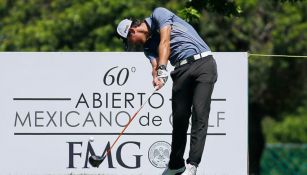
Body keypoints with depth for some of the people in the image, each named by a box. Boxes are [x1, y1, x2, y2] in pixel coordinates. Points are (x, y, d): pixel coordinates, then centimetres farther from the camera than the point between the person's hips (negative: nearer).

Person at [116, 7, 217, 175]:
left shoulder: (158, 14, 2)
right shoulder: (148, 46, 19)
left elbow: (165, 41, -13)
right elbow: (155, 64, 0)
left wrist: (162, 69, -26)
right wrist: (156, 77, -24)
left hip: (203, 62, -7)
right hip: (181, 70, 7)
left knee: (199, 114, -13)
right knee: (179, 117, 5)